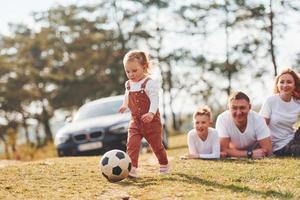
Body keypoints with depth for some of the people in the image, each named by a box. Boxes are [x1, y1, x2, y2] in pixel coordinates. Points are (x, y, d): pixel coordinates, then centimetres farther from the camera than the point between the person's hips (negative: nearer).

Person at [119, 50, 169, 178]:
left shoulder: (150, 83, -17)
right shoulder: (128, 84, 4)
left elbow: (154, 100, -27)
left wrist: (151, 113, -43)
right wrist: (125, 105, 41)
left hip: (151, 121, -5)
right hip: (135, 121, 5)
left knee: (156, 145, 9)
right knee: (132, 144, -15)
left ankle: (164, 164, 34)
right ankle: (132, 168, -18)